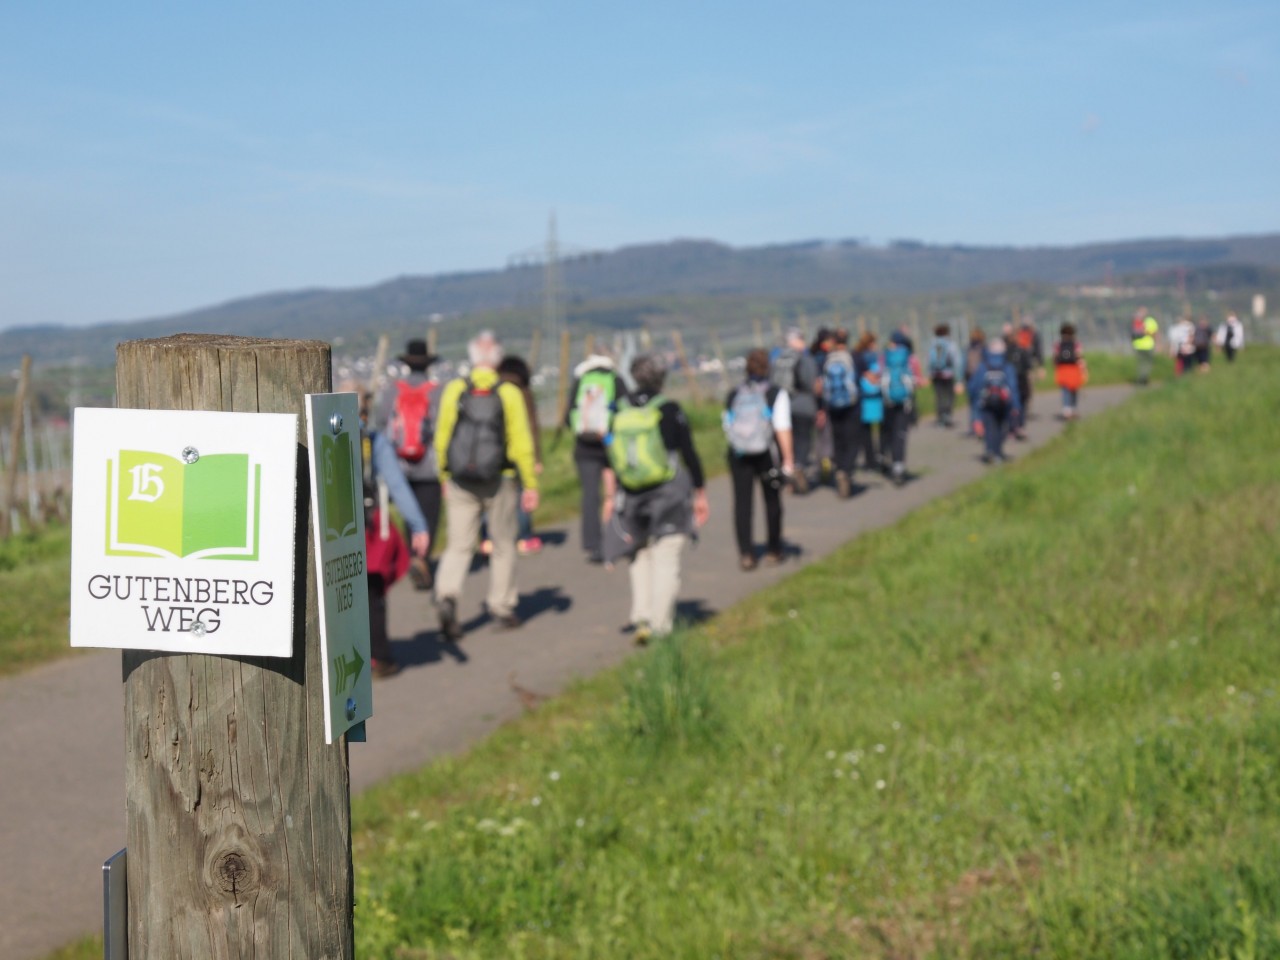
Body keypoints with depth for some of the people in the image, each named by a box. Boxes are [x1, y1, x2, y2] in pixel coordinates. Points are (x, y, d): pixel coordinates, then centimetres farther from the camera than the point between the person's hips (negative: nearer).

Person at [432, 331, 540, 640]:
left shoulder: (454, 390, -3)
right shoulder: (509, 393, -8)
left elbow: (442, 438, 1)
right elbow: (522, 443, -9)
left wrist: (445, 476, 13)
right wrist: (531, 485, -3)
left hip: (461, 482, 1)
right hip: (499, 481, -1)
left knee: (458, 546, 4)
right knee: (503, 545, 14)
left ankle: (447, 596, -18)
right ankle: (502, 608, 20)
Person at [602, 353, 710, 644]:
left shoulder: (621, 412, 2)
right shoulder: (669, 410, -9)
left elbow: (613, 459, 7)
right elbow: (689, 455, -7)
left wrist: (613, 497, 15)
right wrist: (701, 494, 1)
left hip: (633, 497, 4)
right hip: (670, 494, -4)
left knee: (641, 558, 16)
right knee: (666, 562, 1)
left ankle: (641, 619, 5)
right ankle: (660, 627, -1)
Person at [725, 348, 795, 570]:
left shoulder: (733, 395, 6)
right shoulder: (776, 393, -5)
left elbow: (727, 427, 11)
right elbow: (782, 428, -13)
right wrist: (788, 459, -13)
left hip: (739, 454, 2)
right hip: (767, 453, -2)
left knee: (742, 502, 1)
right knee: (772, 501, 13)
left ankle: (745, 554, -6)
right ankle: (773, 551, 21)